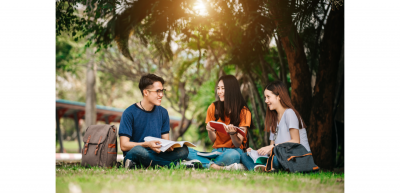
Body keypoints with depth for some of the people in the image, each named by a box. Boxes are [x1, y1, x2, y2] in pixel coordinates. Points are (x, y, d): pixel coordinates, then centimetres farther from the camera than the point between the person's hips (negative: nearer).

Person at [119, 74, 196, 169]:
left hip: (156, 154, 5)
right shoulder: (129, 113, -6)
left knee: (183, 150, -20)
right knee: (138, 150, -40)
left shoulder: (163, 112, 10)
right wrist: (148, 144, -26)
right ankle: (175, 164, -23)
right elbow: (124, 145, -12)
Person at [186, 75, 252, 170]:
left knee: (233, 155, -43)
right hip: (216, 150, 4)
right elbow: (213, 140, 7)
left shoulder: (244, 111, -2)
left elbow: (238, 144, -7)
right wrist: (210, 131, -16)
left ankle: (204, 163, -27)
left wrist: (232, 133, -28)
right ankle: (219, 167, -37)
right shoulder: (213, 108, 7)